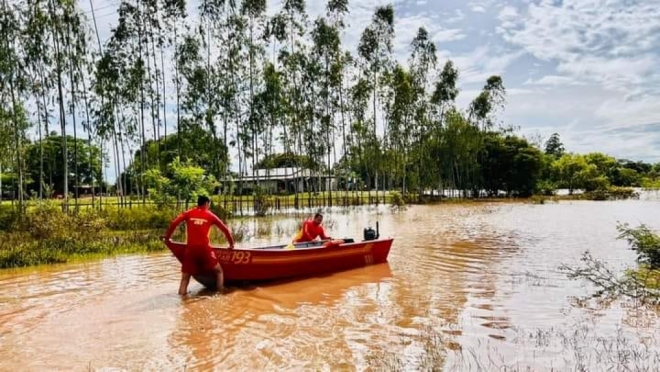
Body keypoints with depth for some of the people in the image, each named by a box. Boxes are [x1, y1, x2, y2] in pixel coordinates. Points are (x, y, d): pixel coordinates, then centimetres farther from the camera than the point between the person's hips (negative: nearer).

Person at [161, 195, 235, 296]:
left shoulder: (189, 213, 13)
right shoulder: (210, 215, 11)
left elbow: (174, 223, 0)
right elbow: (225, 229, 12)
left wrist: (167, 236, 14)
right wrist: (231, 244, 24)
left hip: (190, 249, 1)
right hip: (204, 248, -1)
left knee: (185, 278, 10)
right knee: (219, 270, 17)